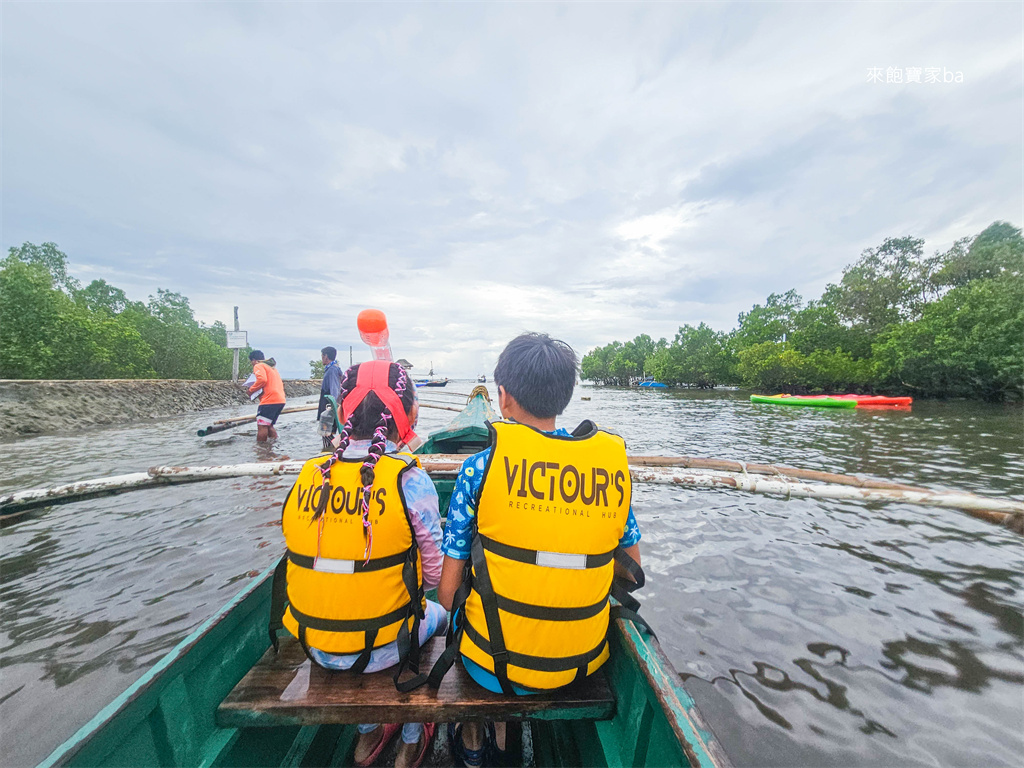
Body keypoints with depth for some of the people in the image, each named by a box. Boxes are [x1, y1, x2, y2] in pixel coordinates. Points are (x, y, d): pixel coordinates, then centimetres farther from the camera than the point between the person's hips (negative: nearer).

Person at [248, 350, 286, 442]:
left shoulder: (258, 366, 1)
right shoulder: (272, 367, 28)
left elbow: (262, 379, -17)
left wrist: (251, 390, -3)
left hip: (269, 400, -9)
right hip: (281, 400, 9)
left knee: (262, 425, -6)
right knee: (269, 425, 16)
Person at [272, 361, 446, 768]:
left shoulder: (308, 475, -8)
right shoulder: (411, 480, -21)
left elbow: (308, 560, 5)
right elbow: (433, 574, -12)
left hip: (315, 646, 4)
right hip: (379, 649, -4)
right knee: (436, 614, 27)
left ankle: (369, 733, 45)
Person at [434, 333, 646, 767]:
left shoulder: (481, 466, -18)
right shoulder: (613, 460, -8)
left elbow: (448, 591, -10)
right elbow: (630, 570, 4)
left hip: (495, 664, -2)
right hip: (583, 663, 3)